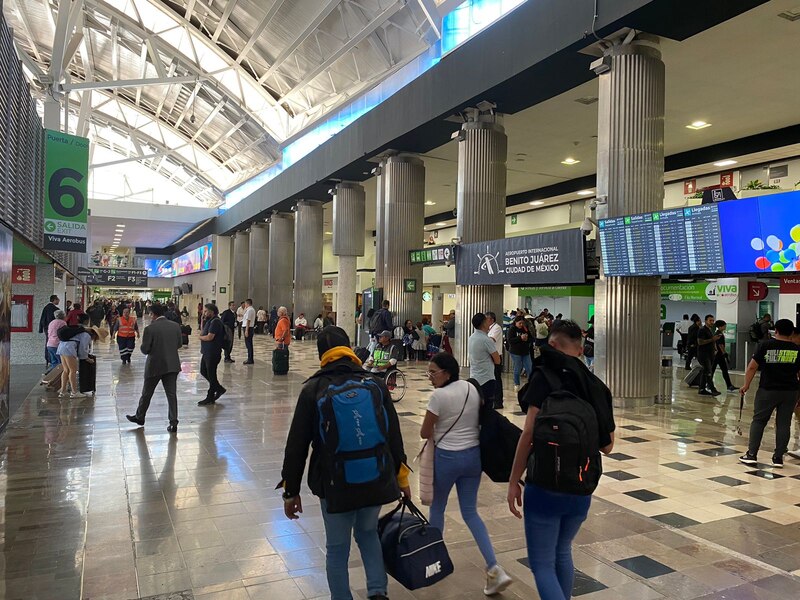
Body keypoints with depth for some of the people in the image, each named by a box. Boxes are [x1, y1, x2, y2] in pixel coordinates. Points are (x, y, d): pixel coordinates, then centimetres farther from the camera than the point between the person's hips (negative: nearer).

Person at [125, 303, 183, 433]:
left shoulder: (150, 328, -15)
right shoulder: (176, 326, -2)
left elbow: (144, 350, -12)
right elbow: (179, 344, 7)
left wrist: (154, 347, 8)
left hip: (155, 366, -3)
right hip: (172, 365, 3)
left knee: (147, 393, 16)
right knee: (172, 394, 6)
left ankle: (139, 417, 34)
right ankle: (173, 423, 4)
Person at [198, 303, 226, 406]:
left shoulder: (215, 322, -19)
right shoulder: (210, 321, 13)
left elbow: (210, 337, -25)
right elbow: (203, 331, 21)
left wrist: (201, 337, -5)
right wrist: (203, 319, 9)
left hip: (213, 353, -10)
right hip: (207, 352, 10)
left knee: (211, 375, 1)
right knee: (203, 371, 17)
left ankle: (210, 398, 12)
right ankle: (219, 388, 27)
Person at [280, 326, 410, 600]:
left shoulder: (313, 390, -8)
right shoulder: (376, 384, -2)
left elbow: (297, 444, -6)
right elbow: (394, 436, 3)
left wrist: (291, 491, 4)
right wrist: (401, 477, 15)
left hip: (335, 486, -3)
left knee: (337, 549, 16)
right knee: (368, 533, 27)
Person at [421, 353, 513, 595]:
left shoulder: (439, 395, -19)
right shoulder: (472, 388, 1)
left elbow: (424, 433, -11)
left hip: (447, 457, -6)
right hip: (474, 454, 6)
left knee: (437, 508, 18)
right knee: (470, 512, 13)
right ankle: (495, 569, 3)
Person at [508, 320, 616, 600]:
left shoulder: (545, 378, -11)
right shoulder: (596, 385, 6)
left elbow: (529, 433, -17)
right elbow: (607, 446, 9)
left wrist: (513, 481, -10)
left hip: (545, 485, -6)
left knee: (542, 564, 3)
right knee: (562, 552, 25)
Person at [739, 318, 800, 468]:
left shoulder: (765, 345, -5)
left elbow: (752, 367, -7)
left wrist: (746, 384, 4)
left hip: (767, 390, -2)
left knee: (758, 420, 8)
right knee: (783, 424, 9)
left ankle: (752, 454, 6)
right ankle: (778, 458, 12)